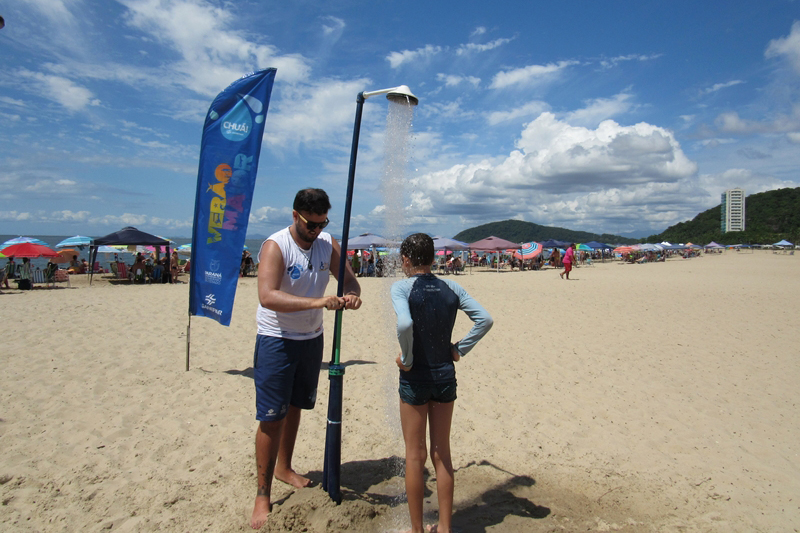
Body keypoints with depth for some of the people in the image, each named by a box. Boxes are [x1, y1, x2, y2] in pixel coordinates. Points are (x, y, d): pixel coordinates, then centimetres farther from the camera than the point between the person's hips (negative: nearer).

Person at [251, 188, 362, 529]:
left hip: (311, 338, 6)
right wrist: (316, 302, -42)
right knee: (271, 417, -3)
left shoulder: (327, 244, -1)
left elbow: (349, 279, 3)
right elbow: (267, 297, -32)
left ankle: (284, 468, 38)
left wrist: (351, 295, -22)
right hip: (276, 341, -6)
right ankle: (262, 495, 9)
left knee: (295, 406, 19)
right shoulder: (275, 246, -19)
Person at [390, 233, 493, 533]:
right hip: (446, 375, 4)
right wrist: (460, 349, 2)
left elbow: (404, 323, -30)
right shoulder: (451, 288, 2)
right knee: (442, 454, 16)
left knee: (415, 455, 11)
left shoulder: (402, 288, -11)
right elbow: (485, 319, -3)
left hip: (414, 378, -4)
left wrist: (406, 358, -15)